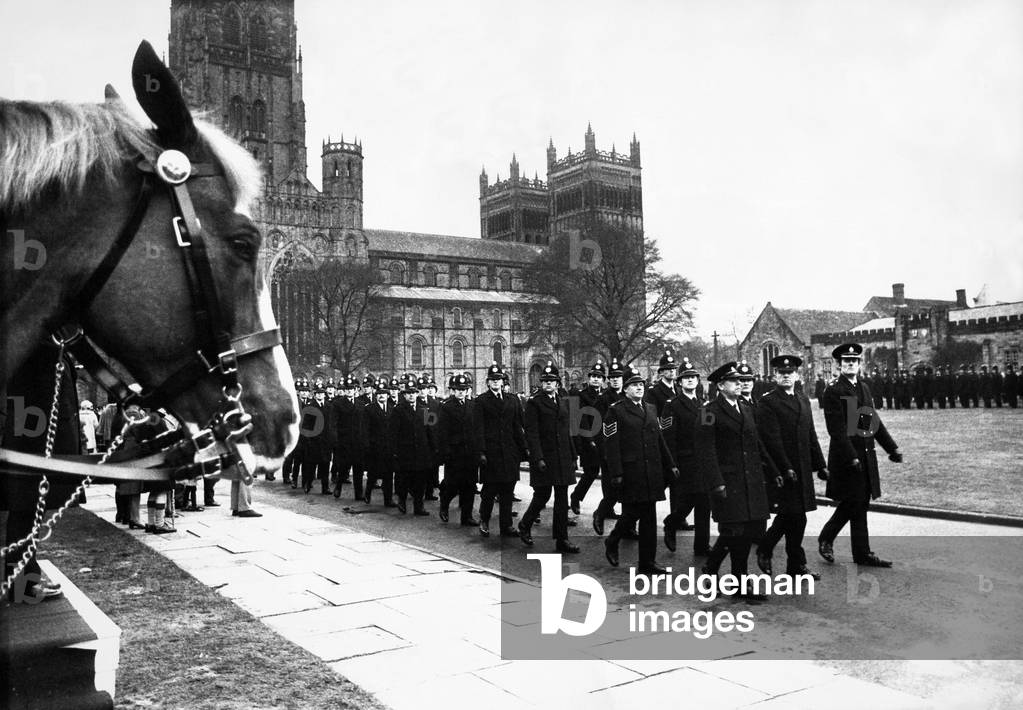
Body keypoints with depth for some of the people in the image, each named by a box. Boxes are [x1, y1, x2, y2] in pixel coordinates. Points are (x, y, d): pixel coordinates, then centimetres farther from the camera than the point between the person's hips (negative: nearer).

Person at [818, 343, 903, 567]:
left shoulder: (864, 388, 15)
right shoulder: (833, 392, -9)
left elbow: (875, 421, 18)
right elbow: (837, 429, -15)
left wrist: (892, 448, 11)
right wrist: (851, 457, -21)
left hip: (866, 456, 7)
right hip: (846, 457, -7)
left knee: (860, 505, 9)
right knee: (852, 504, -5)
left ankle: (862, 554, 16)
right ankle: (826, 539, 14)